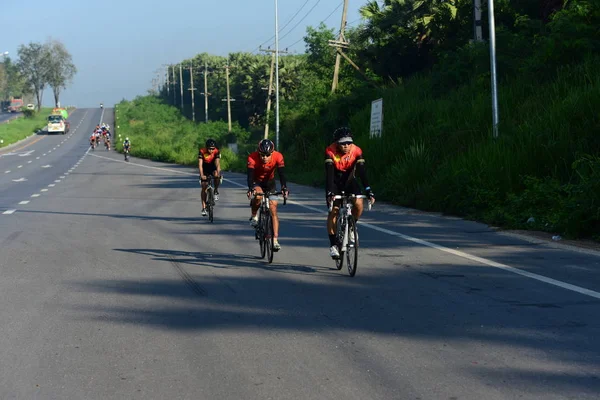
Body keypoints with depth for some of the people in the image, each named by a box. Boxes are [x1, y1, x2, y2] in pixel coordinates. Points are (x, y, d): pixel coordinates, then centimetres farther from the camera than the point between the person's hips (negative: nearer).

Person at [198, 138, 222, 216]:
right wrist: (201, 175, -44)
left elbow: (217, 163, -34)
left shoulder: (217, 152, -25)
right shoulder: (202, 152, -26)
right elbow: (200, 164, -32)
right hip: (205, 169, 0)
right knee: (204, 187, -5)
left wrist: (218, 173, -50)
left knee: (217, 176, -35)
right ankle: (204, 208, -1)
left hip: (213, 168, 0)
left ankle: (216, 192, -10)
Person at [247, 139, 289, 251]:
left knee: (273, 210, -9)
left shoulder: (278, 156, -27)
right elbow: (250, 175, -39)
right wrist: (251, 188, -57)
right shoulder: (252, 157, -30)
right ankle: (253, 216, -6)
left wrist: (284, 188, -50)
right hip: (257, 182, -1)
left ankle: (275, 240, -8)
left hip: (269, 182, 1)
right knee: (258, 196, -35)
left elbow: (282, 173, -34)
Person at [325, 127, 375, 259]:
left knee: (358, 204, -23)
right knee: (333, 210, -12)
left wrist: (369, 191, -38)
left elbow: (362, 172, -28)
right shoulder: (330, 151, -26)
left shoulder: (356, 151, -23)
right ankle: (333, 245, -3)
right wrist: (329, 192, -45)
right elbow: (329, 173, -34)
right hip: (334, 183, -1)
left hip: (349, 181, 1)